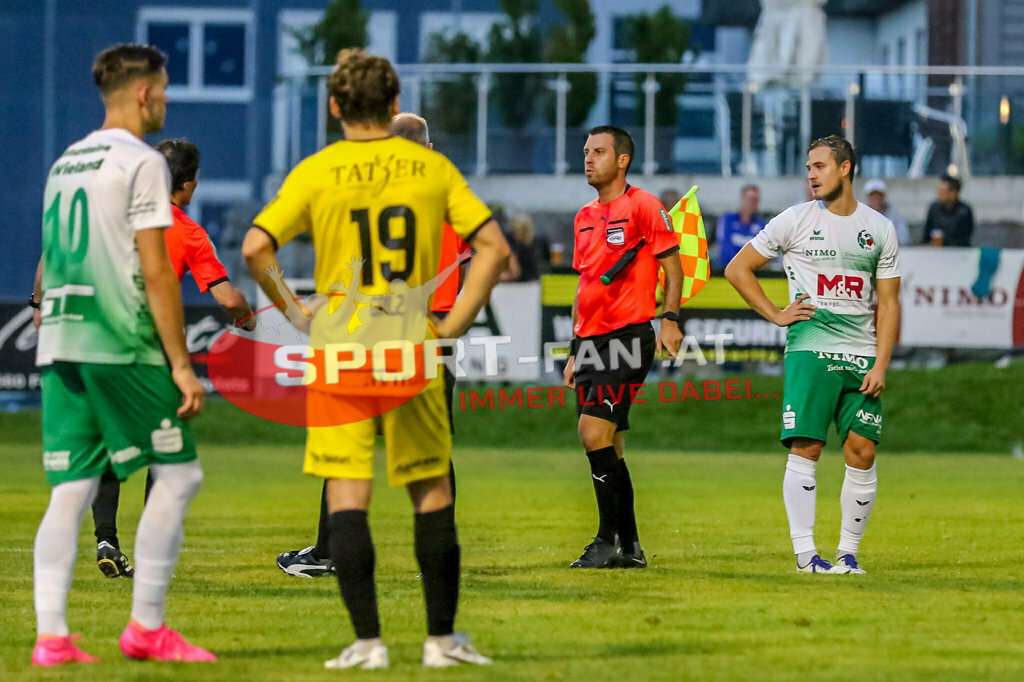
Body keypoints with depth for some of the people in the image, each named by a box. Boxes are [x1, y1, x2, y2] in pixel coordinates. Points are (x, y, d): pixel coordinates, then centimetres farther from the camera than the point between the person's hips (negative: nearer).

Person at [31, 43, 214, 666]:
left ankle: (51, 636, -4)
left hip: (60, 348, 7)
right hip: (123, 346, -7)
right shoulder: (141, 162, -6)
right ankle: (147, 626, 0)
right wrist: (181, 364, -10)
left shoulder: (65, 163, 18)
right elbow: (155, 271, -11)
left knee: (70, 491, 4)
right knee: (178, 475, 2)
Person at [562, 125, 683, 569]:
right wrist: (575, 351, 21)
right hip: (591, 339, 8)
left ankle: (609, 540, -9)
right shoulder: (585, 217, 18)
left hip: (628, 335, -8)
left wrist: (670, 319, -17)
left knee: (594, 431, -16)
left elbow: (672, 266, -5)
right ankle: (628, 547, 13)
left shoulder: (643, 206, -4)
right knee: (606, 444, 7)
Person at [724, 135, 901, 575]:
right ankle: (804, 554, -9)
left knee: (862, 452, -2)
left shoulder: (880, 229, 9)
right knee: (805, 449, -10)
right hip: (809, 348, -2)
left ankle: (848, 552, 9)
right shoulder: (794, 221, 3)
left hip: (861, 354, 2)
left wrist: (880, 365, -1)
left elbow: (888, 303, 9)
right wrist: (775, 315, 2)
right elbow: (737, 269, 10)